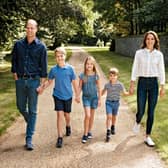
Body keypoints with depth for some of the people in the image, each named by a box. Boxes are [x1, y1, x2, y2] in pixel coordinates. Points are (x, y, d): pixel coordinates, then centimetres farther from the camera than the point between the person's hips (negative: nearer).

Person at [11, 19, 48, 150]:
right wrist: (15, 76, 5)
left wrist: (42, 84, -5)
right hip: (20, 81, 3)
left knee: (32, 110, 0)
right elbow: (14, 61, 11)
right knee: (21, 107, 14)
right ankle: (30, 123, 45)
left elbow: (43, 66, -2)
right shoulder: (18, 44, 4)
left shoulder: (41, 46, -2)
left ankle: (29, 139, 6)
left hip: (34, 81, -3)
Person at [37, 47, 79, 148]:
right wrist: (42, 87, -11)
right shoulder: (53, 69, -5)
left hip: (68, 96, 0)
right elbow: (49, 81, 7)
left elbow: (74, 82, -1)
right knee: (60, 115, -7)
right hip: (57, 95, 0)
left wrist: (77, 95, 3)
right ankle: (60, 138, -1)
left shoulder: (70, 68, -8)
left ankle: (68, 126, 48)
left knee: (67, 115, 14)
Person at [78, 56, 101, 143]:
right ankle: (85, 134, 0)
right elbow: (80, 87, 1)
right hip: (86, 97, -2)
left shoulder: (96, 75, -4)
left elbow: (98, 88, 2)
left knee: (92, 115, 12)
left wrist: (99, 99, 3)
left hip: (94, 97, 2)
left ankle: (89, 131, 29)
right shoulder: (82, 75, -6)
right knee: (87, 115, -12)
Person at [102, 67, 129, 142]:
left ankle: (113, 127, 45)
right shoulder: (107, 84, -6)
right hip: (108, 102, -1)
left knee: (114, 117, 17)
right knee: (109, 116, -12)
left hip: (116, 102, 1)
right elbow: (103, 91, 11)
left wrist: (129, 93, -28)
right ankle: (108, 133, -13)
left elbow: (124, 93, -10)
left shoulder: (120, 84, -10)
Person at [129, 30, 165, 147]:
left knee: (151, 112, 3)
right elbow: (135, 69, 2)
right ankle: (138, 123, 36)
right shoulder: (139, 53, 0)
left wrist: (163, 87, 1)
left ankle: (148, 137, 16)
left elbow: (161, 71, 4)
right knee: (141, 111, -2)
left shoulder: (159, 54, 2)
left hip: (153, 83, 1)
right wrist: (132, 85, -1)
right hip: (142, 83, -1)